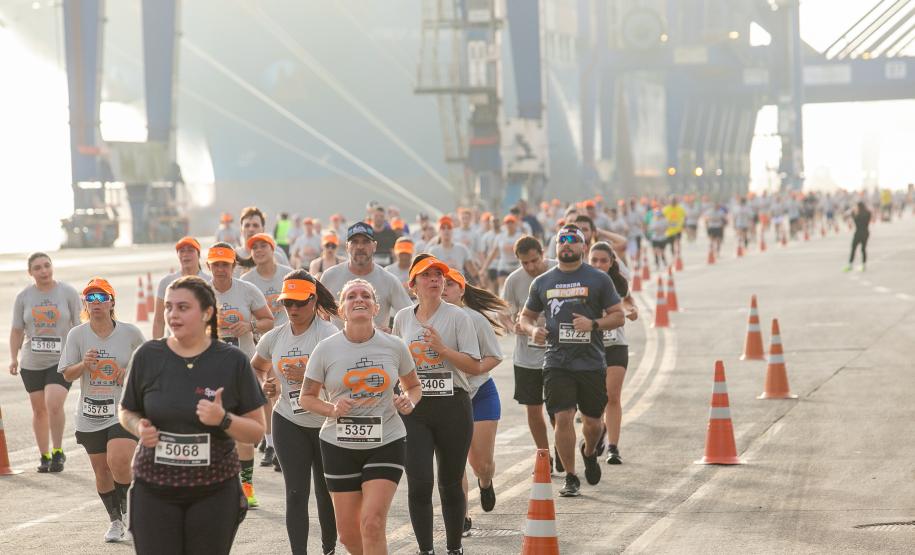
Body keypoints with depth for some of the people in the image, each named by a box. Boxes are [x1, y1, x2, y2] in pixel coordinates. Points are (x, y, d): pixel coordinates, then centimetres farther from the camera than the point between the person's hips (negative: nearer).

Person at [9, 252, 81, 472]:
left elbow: (80, 326, 1)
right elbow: (17, 330, 9)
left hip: (62, 361, -3)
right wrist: (13, 358, 1)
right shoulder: (23, 297, 4)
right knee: (39, 410, 8)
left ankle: (58, 451, -5)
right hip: (32, 363, 3)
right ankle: (44, 456, 19)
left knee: (54, 404, -19)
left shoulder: (68, 293, -1)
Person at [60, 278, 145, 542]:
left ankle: (127, 506, 8)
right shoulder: (77, 334, -2)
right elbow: (67, 375, 0)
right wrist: (84, 364, -21)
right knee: (101, 471, 9)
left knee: (118, 461, -22)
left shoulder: (130, 332, -4)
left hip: (124, 412, -2)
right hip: (90, 415, 3)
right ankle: (116, 521, 29)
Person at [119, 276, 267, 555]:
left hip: (214, 492, 0)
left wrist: (223, 419, -17)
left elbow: (256, 431, 2)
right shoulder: (147, 356, 1)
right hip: (154, 490, 1)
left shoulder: (232, 361, -2)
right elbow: (126, 412, 15)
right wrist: (139, 427, -8)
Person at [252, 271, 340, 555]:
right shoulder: (274, 338, 4)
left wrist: (309, 378, -28)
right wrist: (266, 386, 5)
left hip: (327, 423, -3)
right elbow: (258, 366, 25)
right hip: (289, 423, 3)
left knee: (326, 493, 9)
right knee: (296, 493, -4)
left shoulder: (329, 335, -12)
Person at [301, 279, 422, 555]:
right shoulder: (326, 349, -4)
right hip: (339, 446, 1)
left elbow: (414, 386, 14)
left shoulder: (394, 346, -1)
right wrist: (332, 409, -15)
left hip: (386, 442, -1)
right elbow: (306, 397, 4)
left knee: (372, 523, -16)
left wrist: (409, 401, -9)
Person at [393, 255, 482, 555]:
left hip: (453, 406, -2)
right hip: (414, 409, 2)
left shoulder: (457, 316, -4)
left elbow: (475, 366, -9)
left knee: (450, 484, 7)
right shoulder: (402, 318, 8)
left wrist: (442, 348, -20)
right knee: (419, 484, -9)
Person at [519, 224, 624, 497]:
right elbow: (526, 316, 20)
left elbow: (618, 316, 3)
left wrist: (593, 324, -16)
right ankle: (570, 478, 3)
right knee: (563, 418, -10)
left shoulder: (598, 279, 3)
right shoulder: (542, 282, 9)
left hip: (592, 362, 0)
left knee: (592, 421, 8)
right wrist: (532, 329, -3)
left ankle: (589, 453, 42)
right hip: (557, 363, 0)